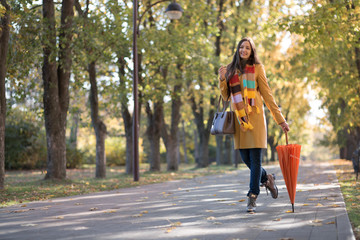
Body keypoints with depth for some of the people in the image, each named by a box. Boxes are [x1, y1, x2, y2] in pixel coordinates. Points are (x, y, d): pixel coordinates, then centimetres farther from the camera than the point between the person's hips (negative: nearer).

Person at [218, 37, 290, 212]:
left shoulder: (257, 68, 1)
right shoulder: (230, 69, 11)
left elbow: (267, 95, 2)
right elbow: (226, 96, 13)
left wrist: (280, 119, -1)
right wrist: (222, 79, -4)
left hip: (255, 117, -4)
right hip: (239, 118, 4)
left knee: (255, 158, -7)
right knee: (245, 157, 6)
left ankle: (252, 198, -1)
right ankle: (266, 178, 34)